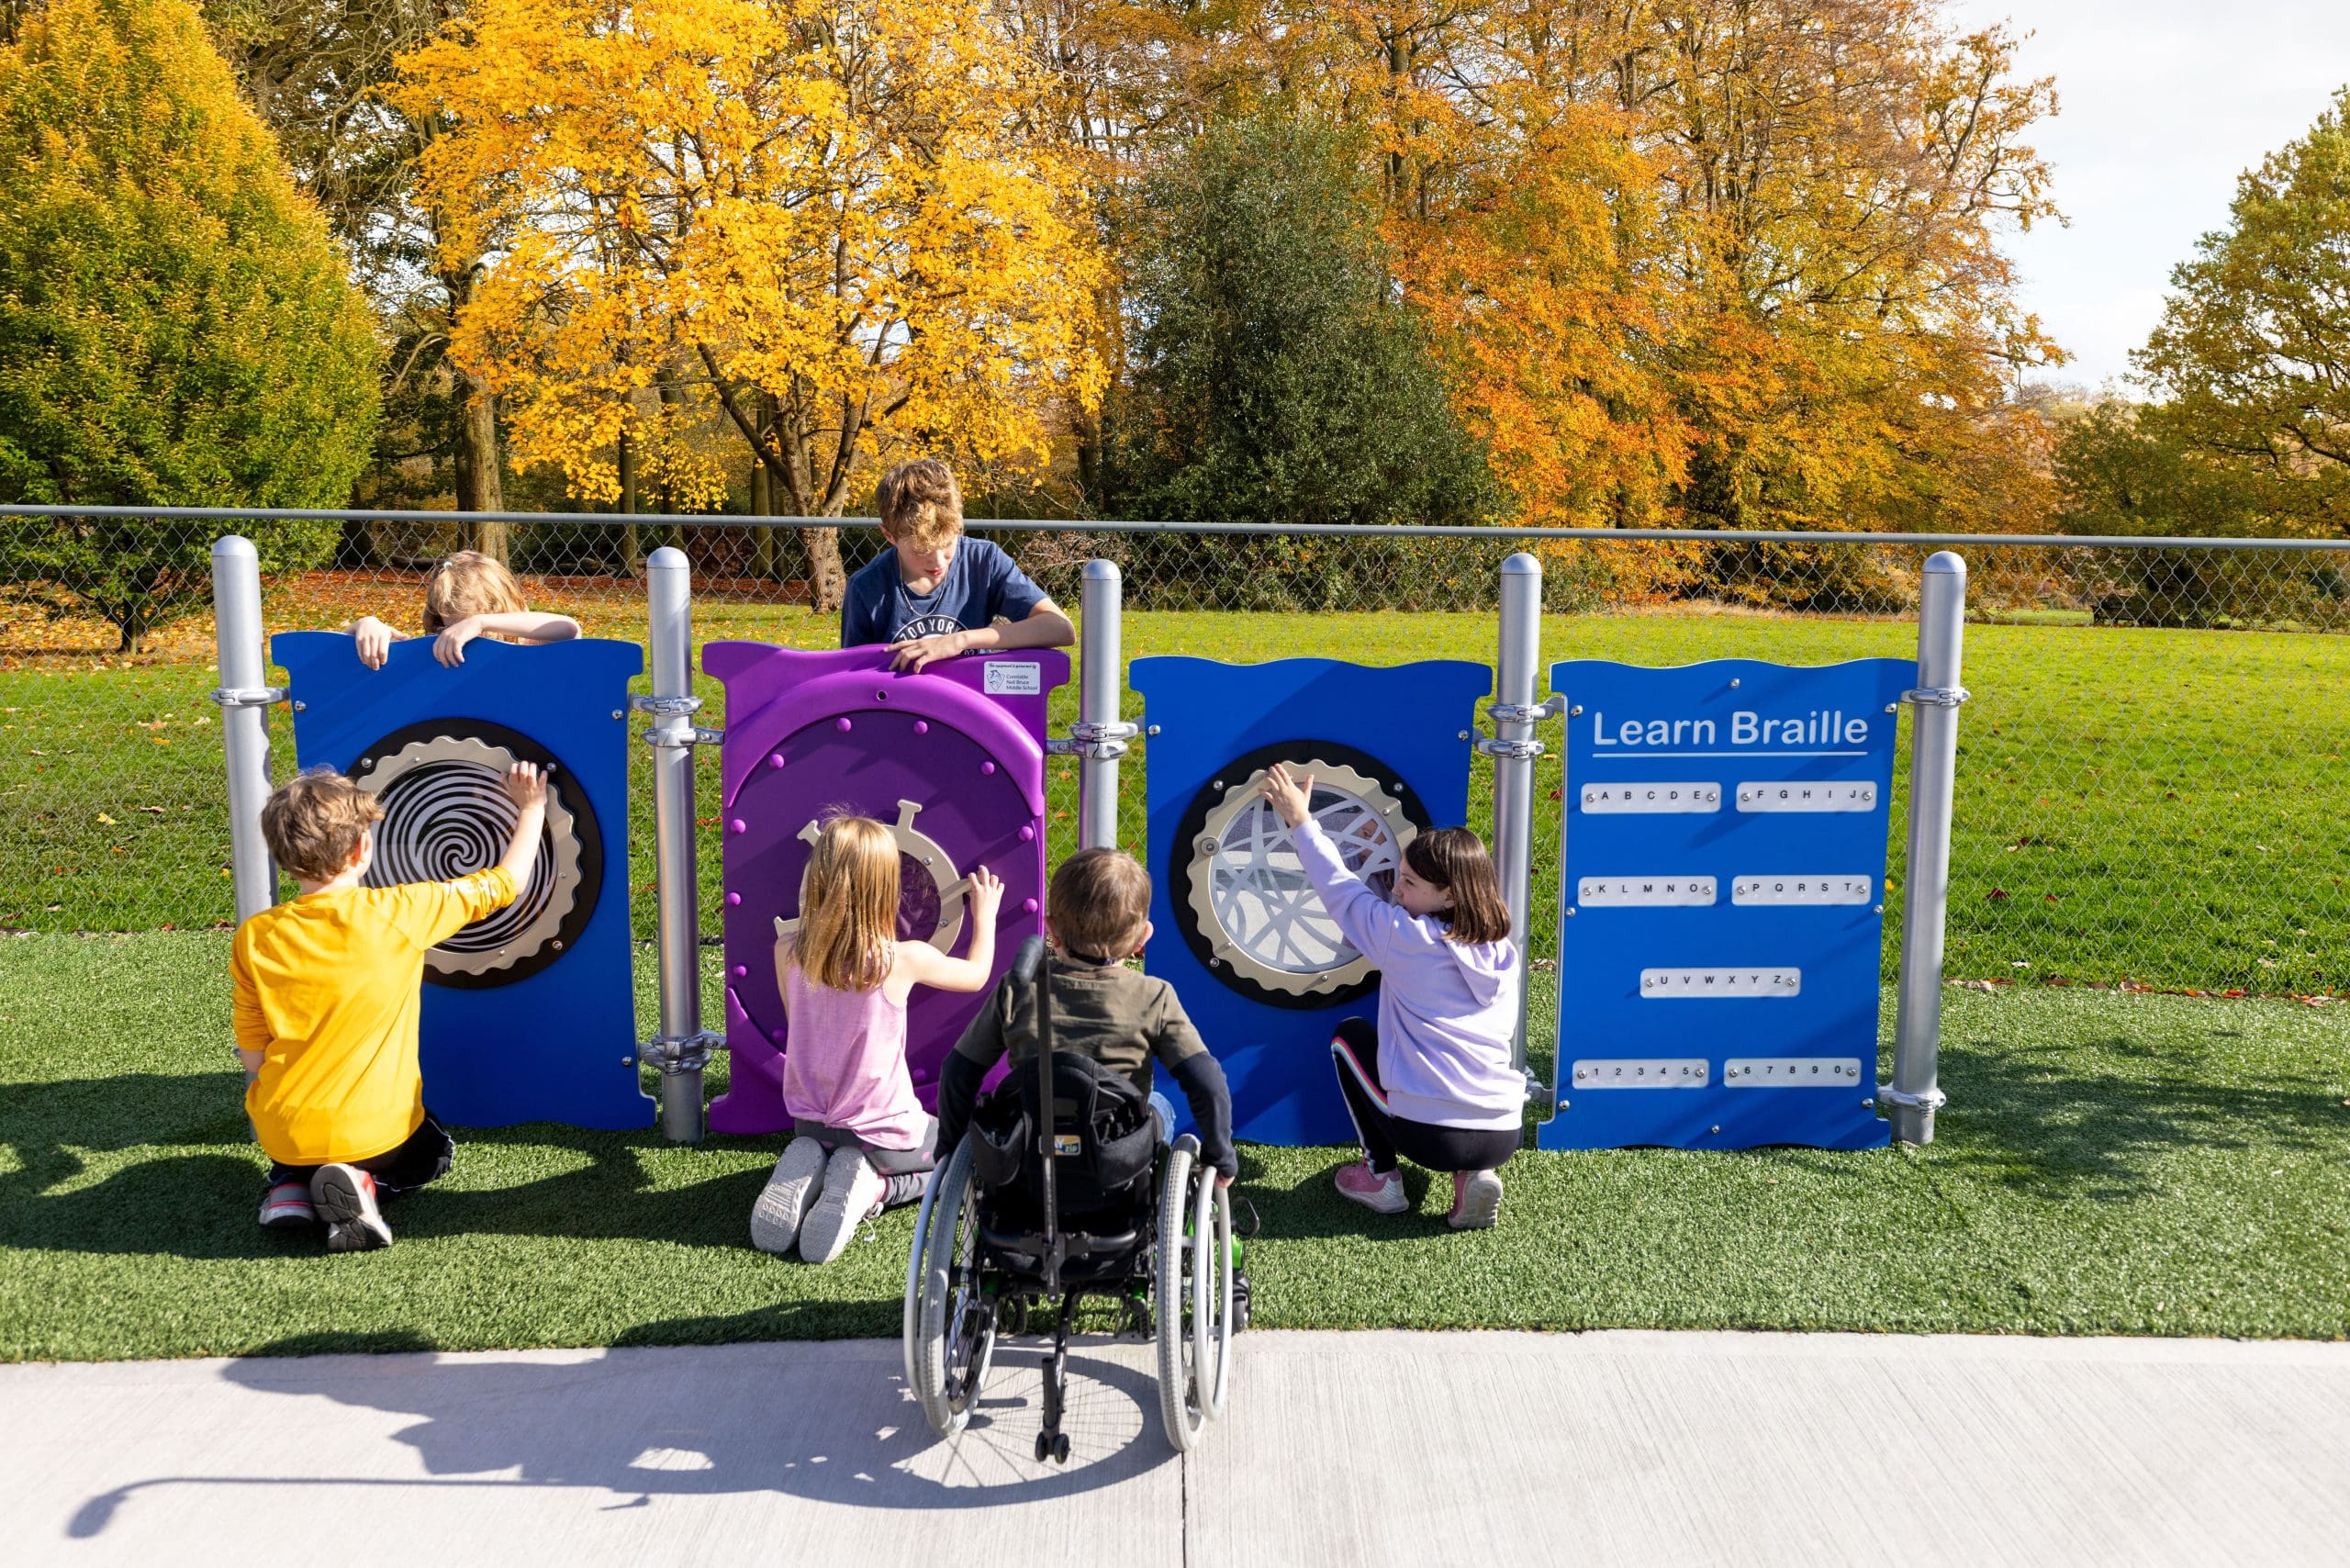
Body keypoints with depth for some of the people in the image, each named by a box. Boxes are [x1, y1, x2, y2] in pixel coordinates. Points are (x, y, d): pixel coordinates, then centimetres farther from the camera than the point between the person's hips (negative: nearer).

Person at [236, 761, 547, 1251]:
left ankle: (291, 1183, 6)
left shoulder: (254, 939, -8)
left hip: (282, 1133, 3)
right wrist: (531, 809, 15)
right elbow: (505, 882, -1)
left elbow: (252, 1057, -1)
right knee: (433, 1153, 30)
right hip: (375, 1134, -3)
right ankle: (365, 1184, -2)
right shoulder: (401, 914, -15)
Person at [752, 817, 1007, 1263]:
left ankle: (808, 1173, 0)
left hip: (810, 1123, 4)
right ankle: (877, 1187, -5)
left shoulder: (788, 952, -13)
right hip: (883, 1132, -4)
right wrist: (985, 914, 18)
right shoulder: (903, 959, -22)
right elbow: (976, 974, 0)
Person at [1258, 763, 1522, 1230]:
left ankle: (1381, 1178, 19)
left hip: (1428, 1133, -4)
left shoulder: (1408, 938, -8)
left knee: (1351, 1033, 20)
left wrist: (1301, 822, 17)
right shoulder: (1505, 950, 7)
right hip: (1504, 1137, 5)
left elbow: (1342, 891, 6)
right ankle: (1474, 1176, 12)